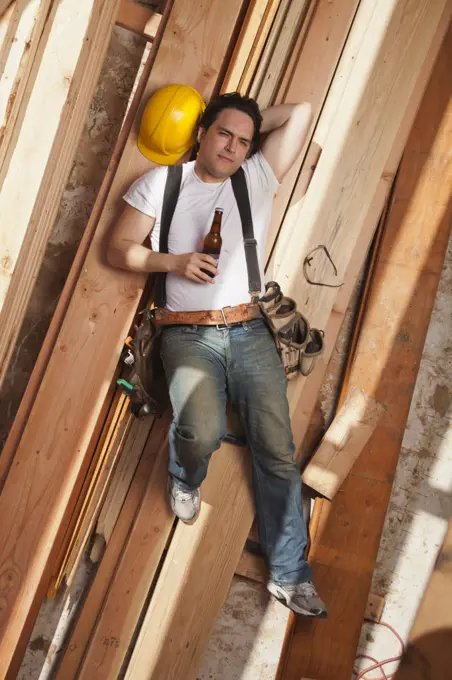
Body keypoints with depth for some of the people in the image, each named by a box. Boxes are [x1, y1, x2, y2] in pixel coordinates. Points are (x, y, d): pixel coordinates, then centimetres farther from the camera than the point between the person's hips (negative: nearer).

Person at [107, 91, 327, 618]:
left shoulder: (258, 179, 10)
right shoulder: (161, 182, 7)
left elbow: (300, 113, 9)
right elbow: (118, 249, 4)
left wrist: (252, 125, 15)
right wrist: (174, 261, -11)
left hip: (250, 332, 2)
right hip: (188, 335, -2)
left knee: (277, 450, -4)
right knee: (202, 431, -28)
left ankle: (288, 574, 8)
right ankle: (185, 478, 11)